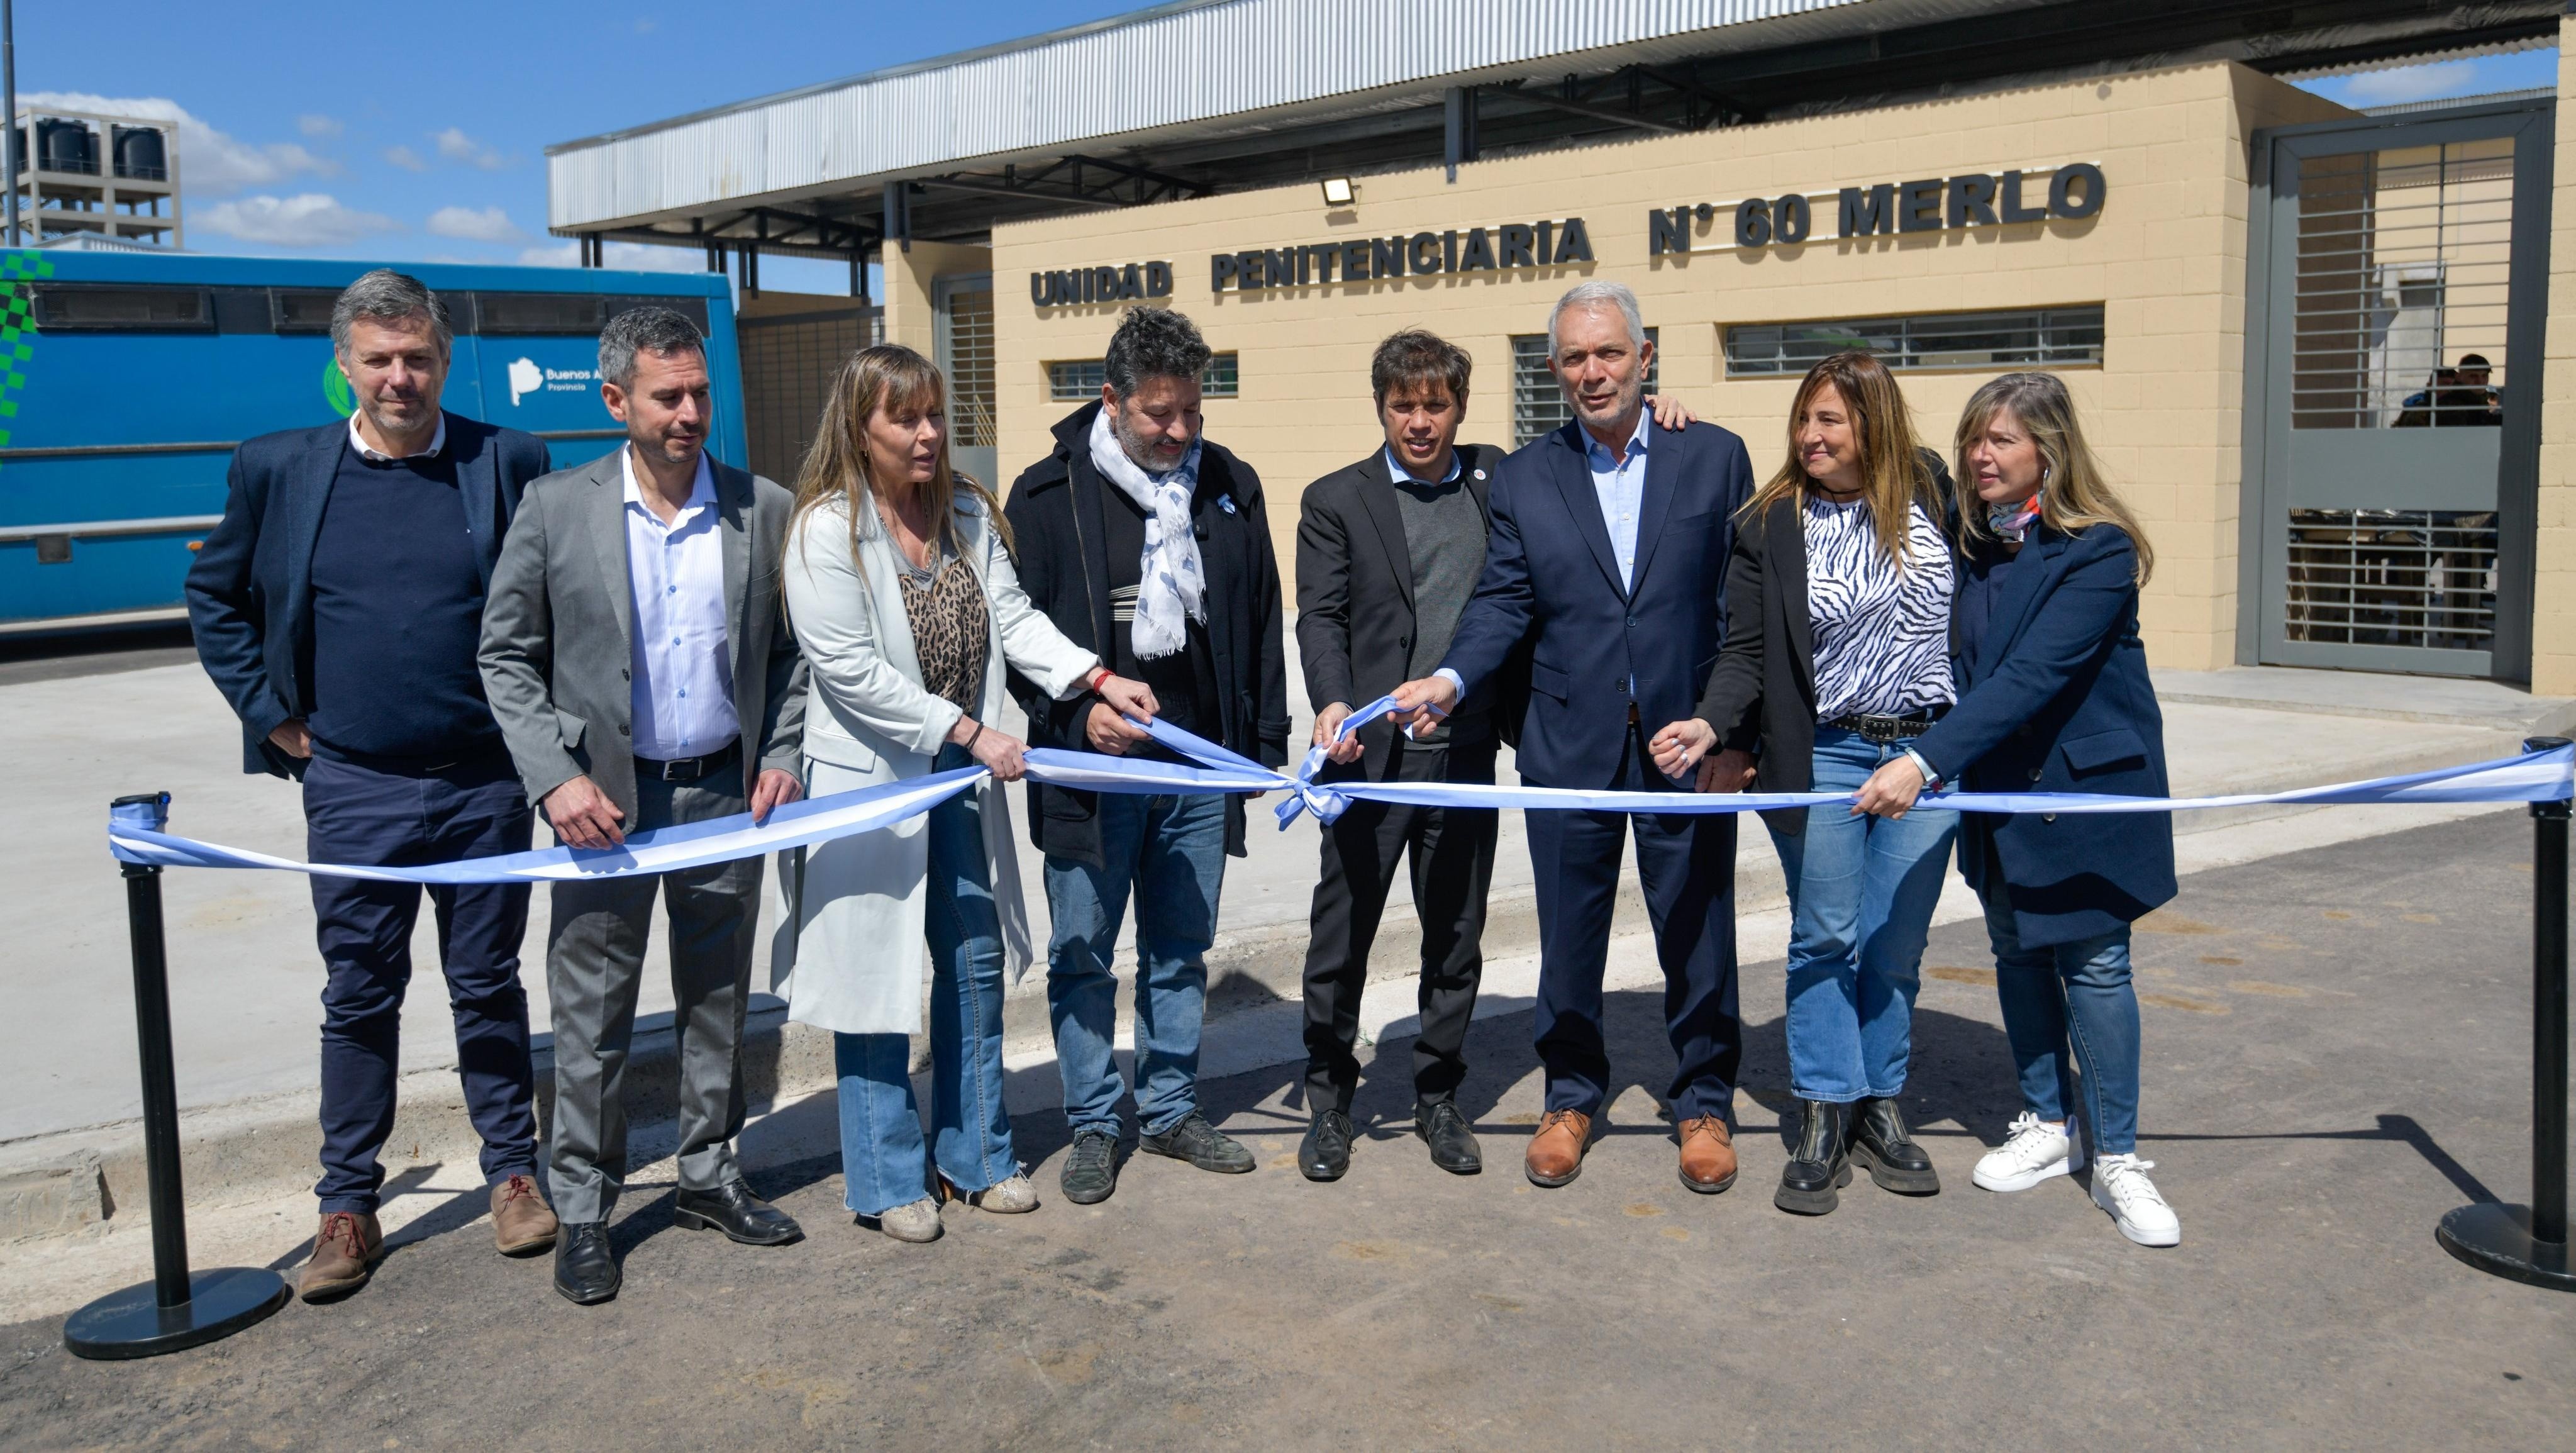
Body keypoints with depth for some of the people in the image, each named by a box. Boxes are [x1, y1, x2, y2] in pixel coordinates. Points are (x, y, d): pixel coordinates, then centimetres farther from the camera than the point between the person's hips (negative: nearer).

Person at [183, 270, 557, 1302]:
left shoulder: (509, 463, -2)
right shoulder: (278, 470, 1)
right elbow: (214, 598, 13)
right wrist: (269, 713, 4)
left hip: (485, 781, 0)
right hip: (353, 789, 1)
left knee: (489, 986, 11)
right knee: (359, 998, 9)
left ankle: (512, 1171, 27)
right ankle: (348, 1208, 21)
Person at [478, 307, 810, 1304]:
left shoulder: (764, 510, 0)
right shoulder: (555, 509, -4)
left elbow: (790, 651, 9)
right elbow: (506, 655, -1)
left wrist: (782, 754, -2)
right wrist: (555, 776, -10)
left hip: (725, 795, 2)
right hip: (604, 798, -2)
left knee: (718, 1004, 13)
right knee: (592, 1019, 5)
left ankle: (709, 1179, 29)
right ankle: (583, 1213, 18)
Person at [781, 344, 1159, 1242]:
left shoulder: (967, 512, 5)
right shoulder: (828, 529, -15)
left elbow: (1014, 619, 2)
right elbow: (851, 670, -19)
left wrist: (1096, 677, -13)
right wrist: (968, 732, -20)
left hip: (962, 775, 6)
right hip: (871, 780, -6)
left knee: (977, 964, 13)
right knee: (878, 974, 3)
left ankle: (975, 1157, 30)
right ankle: (888, 1183, 19)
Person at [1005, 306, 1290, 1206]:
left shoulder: (1230, 486, 7)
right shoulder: (1048, 495, -4)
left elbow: (1260, 625, 12)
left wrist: (1264, 744, 9)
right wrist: (1073, 711, -15)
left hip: (1201, 769, 3)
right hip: (1093, 768, -3)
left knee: (1181, 954, 14)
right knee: (1082, 956, 6)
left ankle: (1170, 1111, 28)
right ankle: (1093, 1125, 21)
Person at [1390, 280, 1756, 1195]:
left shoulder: (1714, 458, 3)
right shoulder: (1524, 478, 7)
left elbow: (1745, 602, 1)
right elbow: (1503, 604, 1)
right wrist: (1451, 680, -17)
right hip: (1570, 746, 1)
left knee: (1697, 936, 10)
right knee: (1569, 938, 12)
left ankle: (1704, 1103, 28)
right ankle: (1571, 1097, 30)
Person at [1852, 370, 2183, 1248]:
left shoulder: (2097, 549, -20)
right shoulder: (1969, 540, 0)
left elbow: (2033, 674, -28)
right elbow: (1967, 666, 7)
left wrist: (1927, 760, -34)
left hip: (2087, 784, -5)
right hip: (1996, 784, 6)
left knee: (2093, 962, -1)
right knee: (2018, 953, 12)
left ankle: (2117, 1160, 11)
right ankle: (2048, 1125, 27)